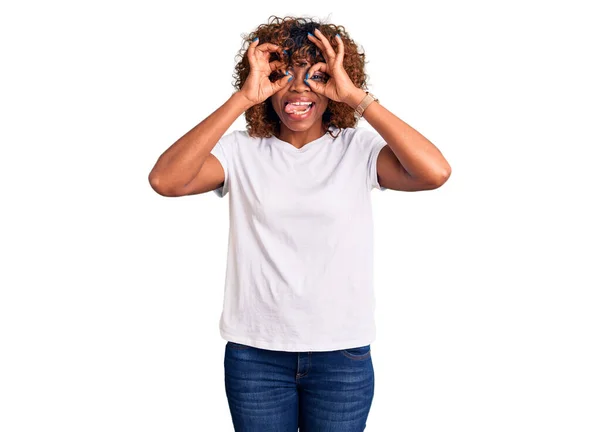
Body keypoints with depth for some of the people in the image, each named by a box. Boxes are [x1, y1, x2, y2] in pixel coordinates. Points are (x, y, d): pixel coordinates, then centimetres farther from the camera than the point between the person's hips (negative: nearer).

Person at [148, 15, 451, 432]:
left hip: (343, 353, 0)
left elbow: (435, 172, -22)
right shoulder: (242, 151, -3)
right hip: (254, 351, 1)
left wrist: (356, 96, -20)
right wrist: (241, 99, -20)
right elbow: (165, 180, -20)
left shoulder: (359, 150, -5)